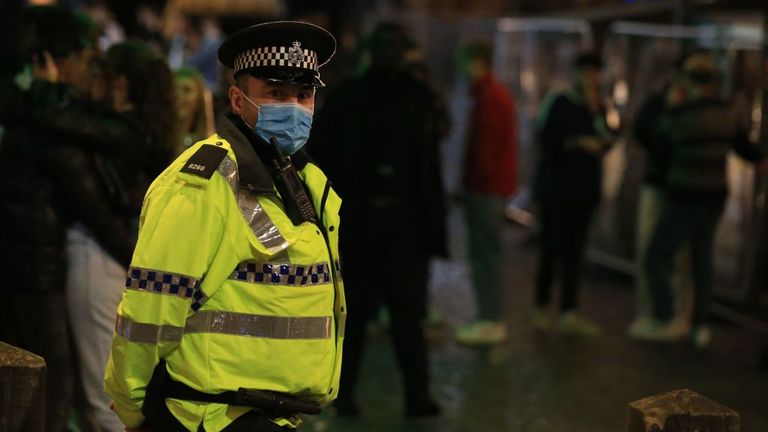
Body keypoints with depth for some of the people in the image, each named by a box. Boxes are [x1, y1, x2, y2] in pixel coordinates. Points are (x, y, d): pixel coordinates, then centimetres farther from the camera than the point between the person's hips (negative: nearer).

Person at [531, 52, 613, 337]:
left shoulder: (597, 108, 13)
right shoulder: (559, 103, -5)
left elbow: (606, 142, 2)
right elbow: (546, 139, -11)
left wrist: (595, 110, -7)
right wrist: (579, 142, -15)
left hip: (584, 189, 5)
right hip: (555, 187, -5)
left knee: (574, 252, 3)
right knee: (553, 248, -3)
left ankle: (569, 314, 3)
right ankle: (541, 307, 8)